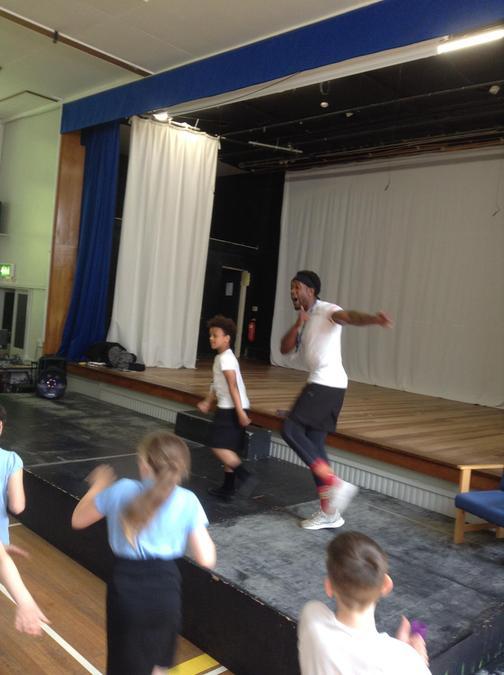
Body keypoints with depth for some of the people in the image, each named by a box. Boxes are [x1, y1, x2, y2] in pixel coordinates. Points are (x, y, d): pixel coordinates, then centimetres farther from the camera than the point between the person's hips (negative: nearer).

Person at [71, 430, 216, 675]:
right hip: (165, 590, 0)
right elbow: (206, 559, -7)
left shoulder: (121, 491, -8)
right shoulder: (187, 501, -10)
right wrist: (198, 527, 9)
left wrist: (98, 486, 23)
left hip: (125, 588, 0)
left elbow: (78, 520, 8)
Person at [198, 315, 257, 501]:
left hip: (232, 409, -10)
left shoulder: (225, 358, -14)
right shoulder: (221, 357, 16)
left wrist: (240, 412, -24)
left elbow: (233, 386, -21)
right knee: (228, 448, 14)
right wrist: (208, 402, 15)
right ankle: (227, 488, 20)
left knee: (219, 447, -11)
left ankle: (246, 477, -12)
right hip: (229, 409, 10)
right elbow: (218, 385, 23)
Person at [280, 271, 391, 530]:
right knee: (314, 443, 9)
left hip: (328, 383, -9)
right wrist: (298, 324, -6)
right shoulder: (304, 320, 21)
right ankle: (329, 512, 15)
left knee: (290, 430, -12)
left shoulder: (326, 311, -6)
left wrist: (373, 319, -48)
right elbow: (284, 349, 10)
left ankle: (335, 483, -10)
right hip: (320, 383, 9)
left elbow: (349, 316, -27)